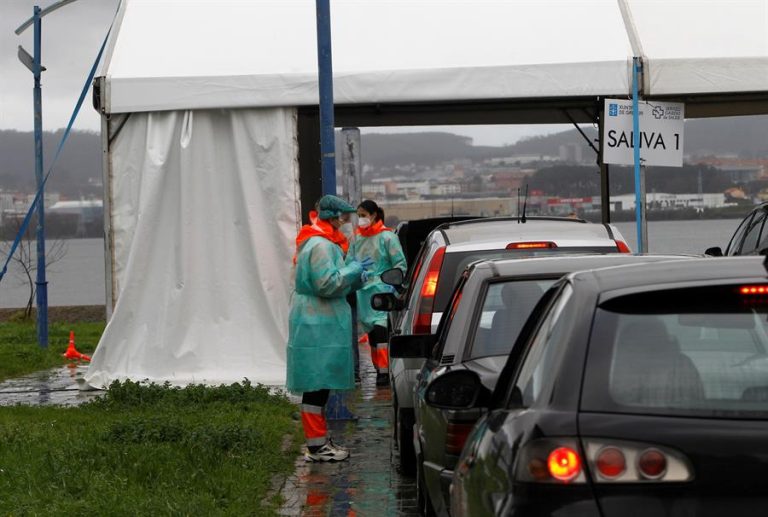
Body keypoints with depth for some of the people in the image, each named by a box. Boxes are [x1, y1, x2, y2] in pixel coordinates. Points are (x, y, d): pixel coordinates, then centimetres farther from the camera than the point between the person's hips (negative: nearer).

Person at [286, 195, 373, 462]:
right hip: (318, 326, -11)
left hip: (319, 322, 11)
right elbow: (327, 283, -23)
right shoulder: (320, 246, -17)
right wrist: (354, 269, -12)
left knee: (319, 385, 15)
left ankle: (319, 439, 22)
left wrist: (356, 277, 13)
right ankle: (316, 445, -7)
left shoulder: (321, 243, 19)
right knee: (317, 385, -8)